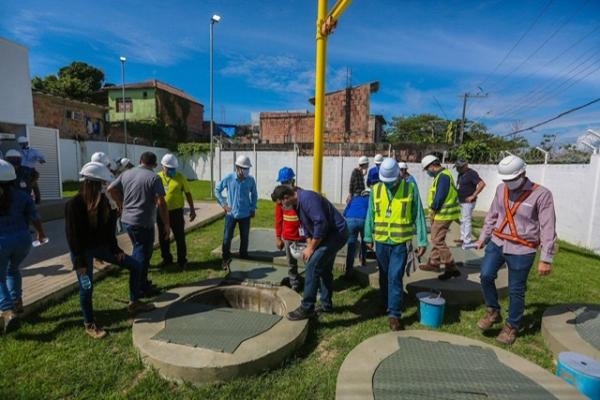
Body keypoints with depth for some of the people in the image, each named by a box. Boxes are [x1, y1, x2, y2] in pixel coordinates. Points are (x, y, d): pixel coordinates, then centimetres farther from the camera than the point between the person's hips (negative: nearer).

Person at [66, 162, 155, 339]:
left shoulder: (103, 201, 0)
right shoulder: (73, 205, -19)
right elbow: (72, 236, -19)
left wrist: (115, 249, 4)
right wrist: (80, 262, -19)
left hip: (101, 246, 7)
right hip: (83, 250, -7)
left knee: (136, 265, 4)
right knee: (86, 287, -6)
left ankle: (134, 303, 20)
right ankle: (89, 325, 18)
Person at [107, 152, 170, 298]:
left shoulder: (126, 174, 7)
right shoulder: (154, 177, -12)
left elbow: (111, 189, 12)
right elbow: (161, 203, -17)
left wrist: (121, 204, 24)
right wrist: (166, 223, -10)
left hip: (127, 220, 7)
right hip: (144, 222, -7)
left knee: (138, 251, 22)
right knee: (143, 254, 4)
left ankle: (140, 282, 33)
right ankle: (141, 288, 14)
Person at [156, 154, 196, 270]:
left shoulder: (180, 177, -5)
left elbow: (188, 193, 1)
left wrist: (192, 209, -2)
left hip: (176, 212, -3)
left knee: (180, 237, 4)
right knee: (163, 238, 14)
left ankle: (182, 260, 18)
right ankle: (166, 259, 30)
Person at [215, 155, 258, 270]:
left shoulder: (251, 180, -7)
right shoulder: (228, 178, -10)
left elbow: (254, 194, 10)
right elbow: (217, 190, 3)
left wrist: (253, 208, 5)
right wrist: (223, 203, -4)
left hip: (245, 214, 1)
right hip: (231, 214, -1)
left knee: (244, 238, 11)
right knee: (227, 238, 2)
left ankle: (244, 258, 28)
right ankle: (226, 259, 19)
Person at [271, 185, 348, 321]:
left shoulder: (307, 198, -23)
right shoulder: (298, 203, 9)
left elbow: (321, 223, -28)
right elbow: (307, 227, 17)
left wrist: (311, 248, -19)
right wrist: (309, 246, 5)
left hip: (337, 233, -10)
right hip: (330, 234, 11)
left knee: (312, 266, -12)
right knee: (324, 269, 18)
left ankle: (306, 308, -4)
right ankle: (326, 305, 30)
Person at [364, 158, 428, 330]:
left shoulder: (410, 188, -6)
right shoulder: (376, 189, 1)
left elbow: (419, 216, -3)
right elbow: (370, 215, 7)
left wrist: (422, 241, -4)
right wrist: (368, 237, 9)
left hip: (401, 242, -3)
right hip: (381, 241, 3)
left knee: (395, 278, -7)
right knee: (384, 276, 16)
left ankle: (394, 314, 3)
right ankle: (387, 305, 36)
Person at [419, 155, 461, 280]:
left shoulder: (443, 176, -17)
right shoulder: (442, 175, 16)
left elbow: (440, 197, -22)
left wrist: (433, 210, -12)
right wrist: (434, 211, 9)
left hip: (443, 214, -11)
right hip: (441, 213, 11)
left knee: (438, 241, -7)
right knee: (435, 239, 18)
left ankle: (451, 268, -2)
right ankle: (433, 263, 29)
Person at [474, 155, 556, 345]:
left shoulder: (541, 194, -12)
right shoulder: (501, 189, 3)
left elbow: (548, 229, -12)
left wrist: (546, 259, -13)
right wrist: (483, 238, 17)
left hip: (521, 250, -4)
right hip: (497, 243, 4)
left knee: (516, 291, 6)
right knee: (486, 275, -11)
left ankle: (512, 326, 27)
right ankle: (493, 312, 13)